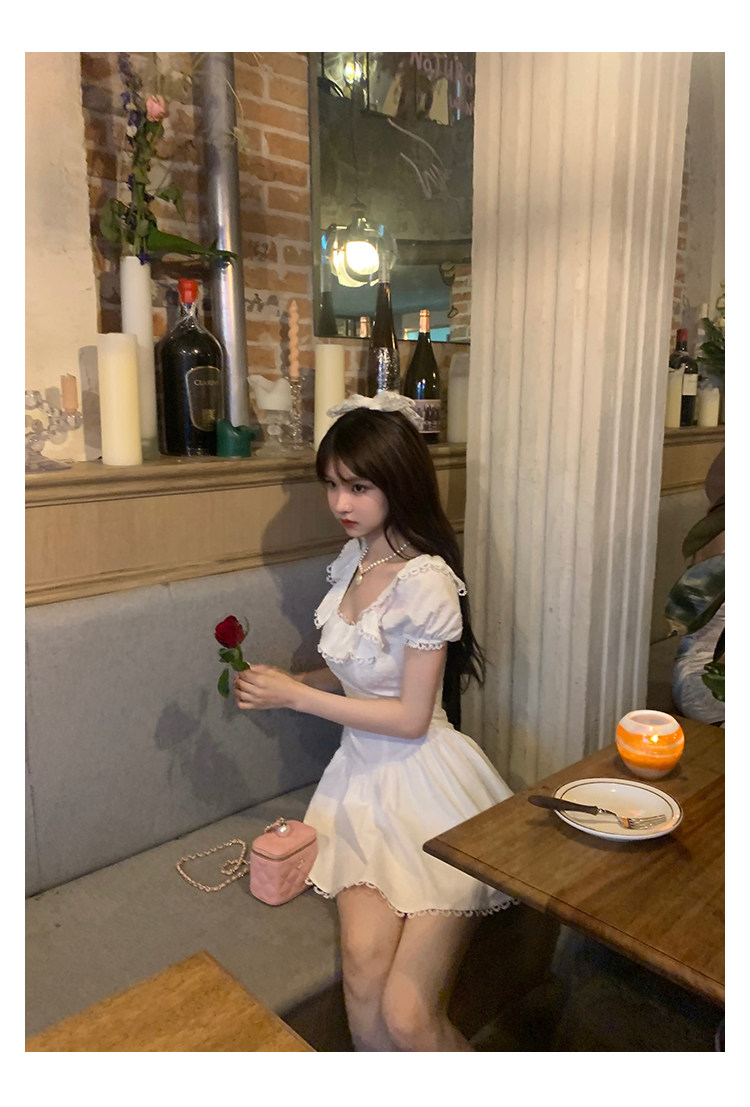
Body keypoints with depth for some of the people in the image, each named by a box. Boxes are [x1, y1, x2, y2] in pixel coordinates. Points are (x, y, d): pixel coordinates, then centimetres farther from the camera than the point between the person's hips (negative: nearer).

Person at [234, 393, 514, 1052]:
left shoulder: (425, 579, -16)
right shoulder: (351, 563, 8)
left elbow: (410, 717, -14)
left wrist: (294, 694, -11)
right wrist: (271, 685, 3)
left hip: (425, 784, -6)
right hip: (363, 779, 6)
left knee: (407, 1019, -11)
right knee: (364, 972, -16)